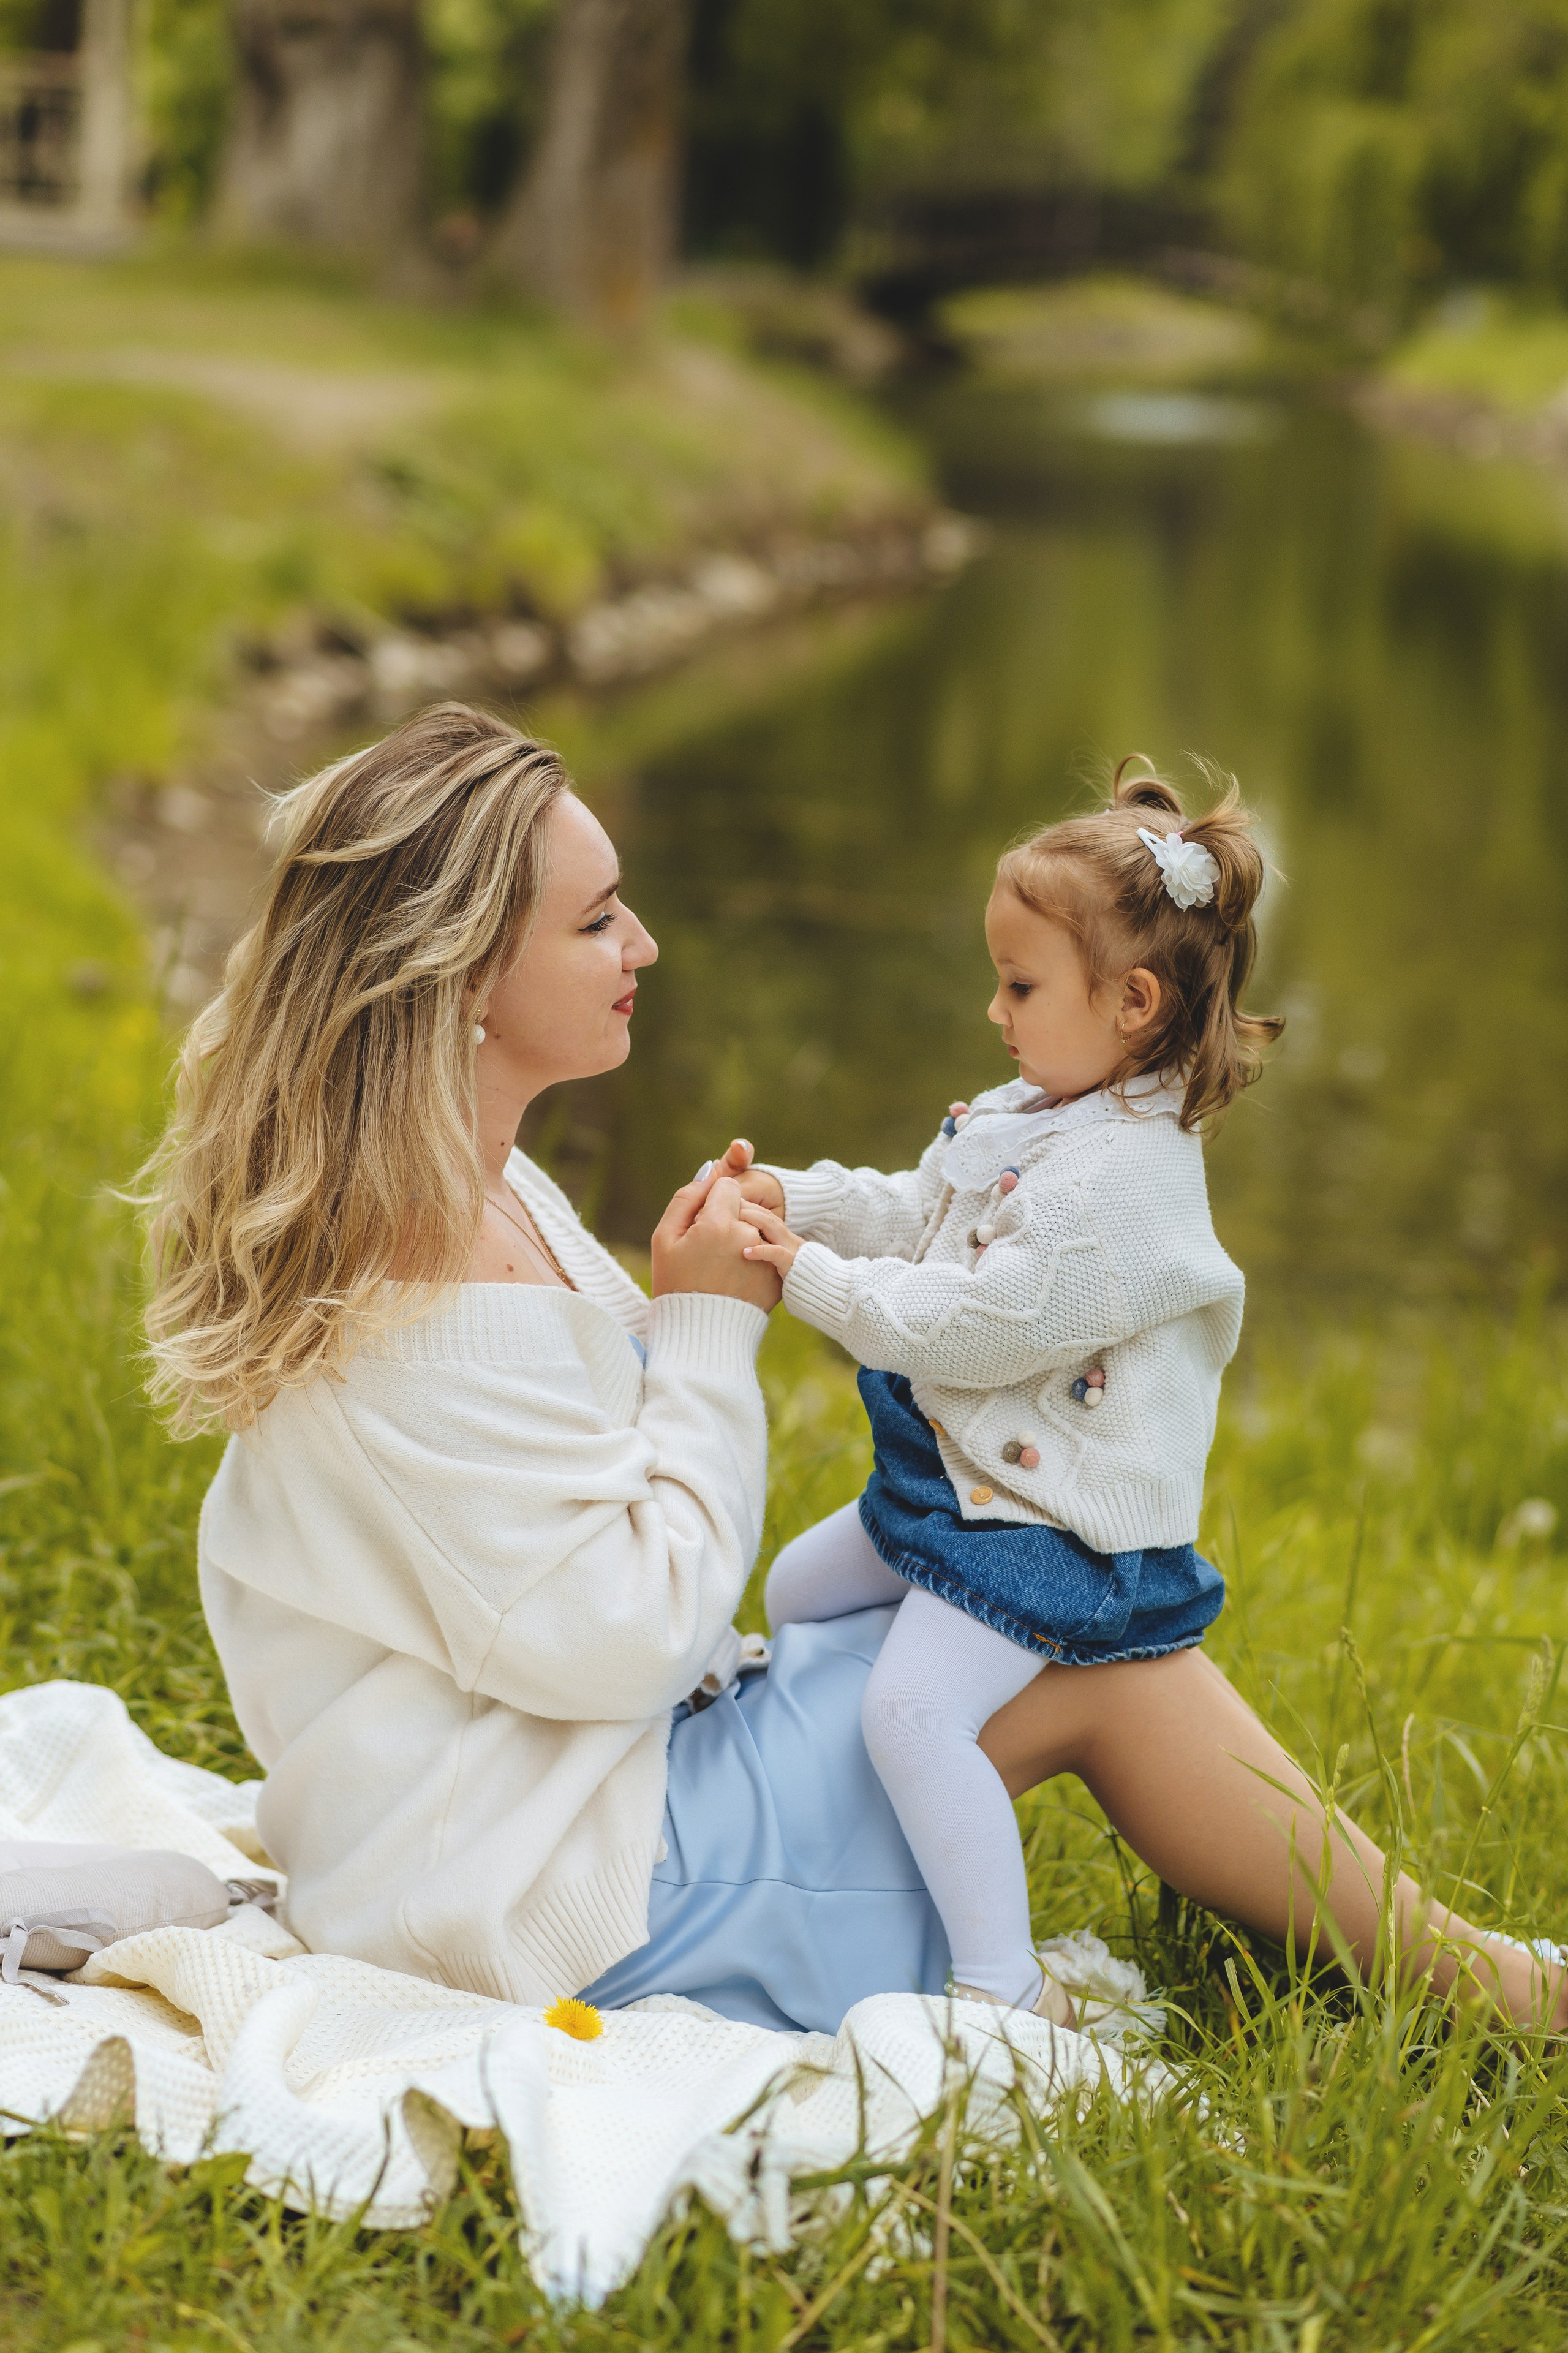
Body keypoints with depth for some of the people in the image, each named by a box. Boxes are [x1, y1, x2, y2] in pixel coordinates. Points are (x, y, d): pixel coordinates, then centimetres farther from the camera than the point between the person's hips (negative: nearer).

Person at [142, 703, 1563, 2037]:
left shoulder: (481, 1192, 6)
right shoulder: (420, 1293, -27)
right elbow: (620, 1638, -23)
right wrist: (706, 1322, -16)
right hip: (558, 1898, -10)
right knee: (1100, 1660, -7)